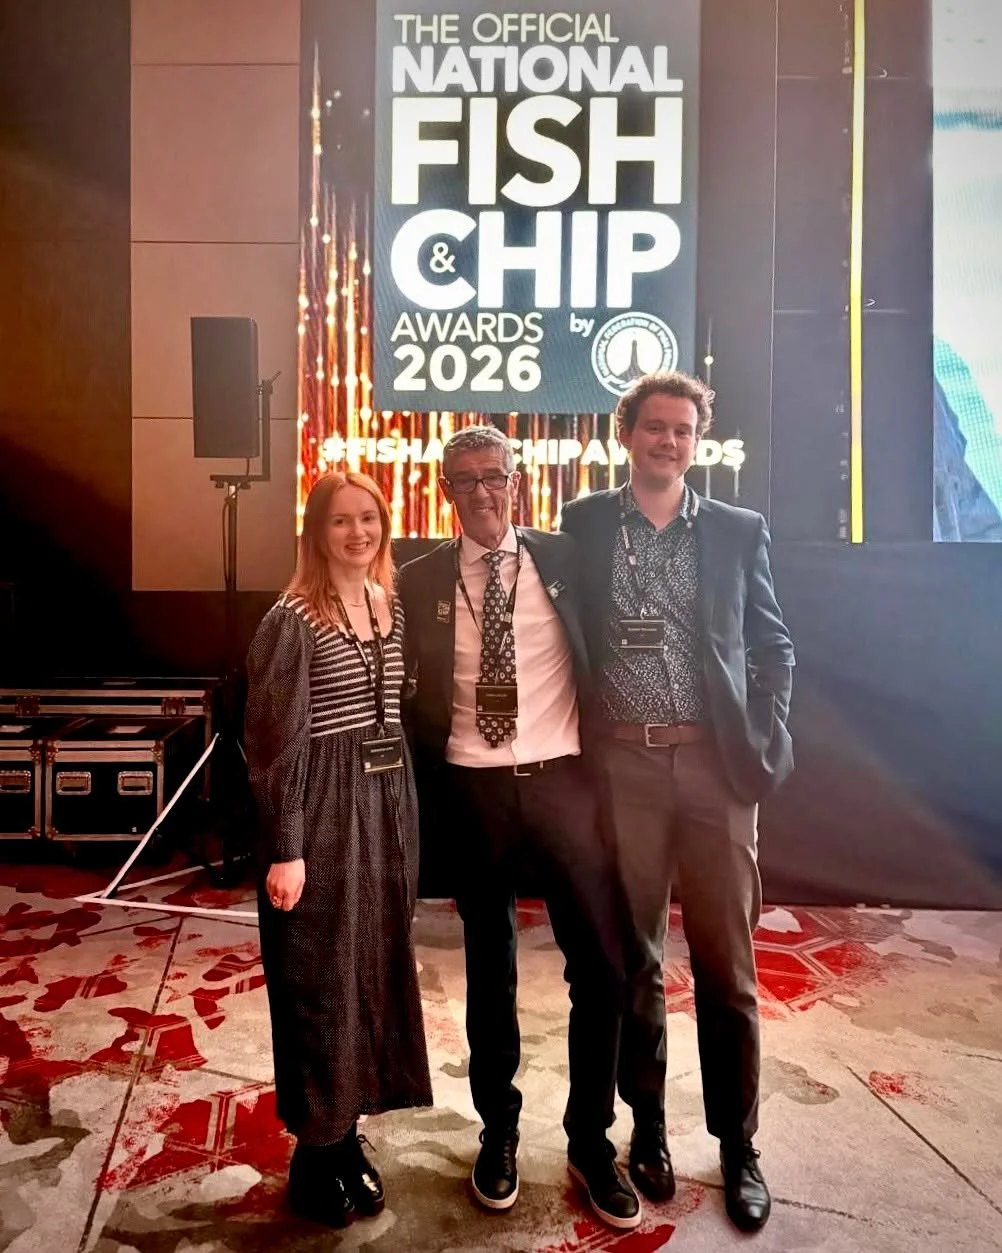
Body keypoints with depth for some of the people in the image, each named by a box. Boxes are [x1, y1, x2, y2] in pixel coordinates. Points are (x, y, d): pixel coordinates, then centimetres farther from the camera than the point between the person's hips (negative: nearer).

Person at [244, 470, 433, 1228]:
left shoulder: (393, 608, 8)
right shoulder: (293, 621, -11)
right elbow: (275, 742, -13)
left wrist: (407, 810, 11)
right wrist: (285, 850, -15)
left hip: (390, 799, 7)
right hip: (325, 807, -7)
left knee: (380, 963, 14)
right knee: (323, 976, 5)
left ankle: (347, 1134, 33)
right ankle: (318, 1153, 25)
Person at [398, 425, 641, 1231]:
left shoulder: (564, 558, 3)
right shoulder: (421, 581, 3)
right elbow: (412, 695, 6)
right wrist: (433, 787, 0)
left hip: (562, 778, 0)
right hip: (473, 789, 0)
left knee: (602, 962, 2)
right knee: (489, 967, 13)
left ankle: (591, 1139, 25)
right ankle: (499, 1130, 34)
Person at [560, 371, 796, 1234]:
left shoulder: (740, 531, 6)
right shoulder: (583, 524, 4)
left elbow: (774, 644, 10)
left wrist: (765, 739, 0)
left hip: (715, 764, 1)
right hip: (620, 764, 0)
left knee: (726, 966, 9)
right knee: (632, 960, 12)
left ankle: (739, 1148, 28)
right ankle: (648, 1127, 32)